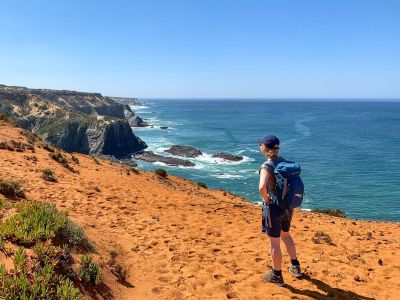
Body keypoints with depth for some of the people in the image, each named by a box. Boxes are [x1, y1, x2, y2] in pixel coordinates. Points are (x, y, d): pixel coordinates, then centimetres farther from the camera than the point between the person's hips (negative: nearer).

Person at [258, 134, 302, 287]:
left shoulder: (266, 166, -21)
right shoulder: (283, 161, 2)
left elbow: (262, 187, -37)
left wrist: (266, 198, -18)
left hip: (273, 207, -7)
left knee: (275, 243, 8)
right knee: (285, 235, 28)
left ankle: (277, 276, 23)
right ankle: (295, 267, 40)